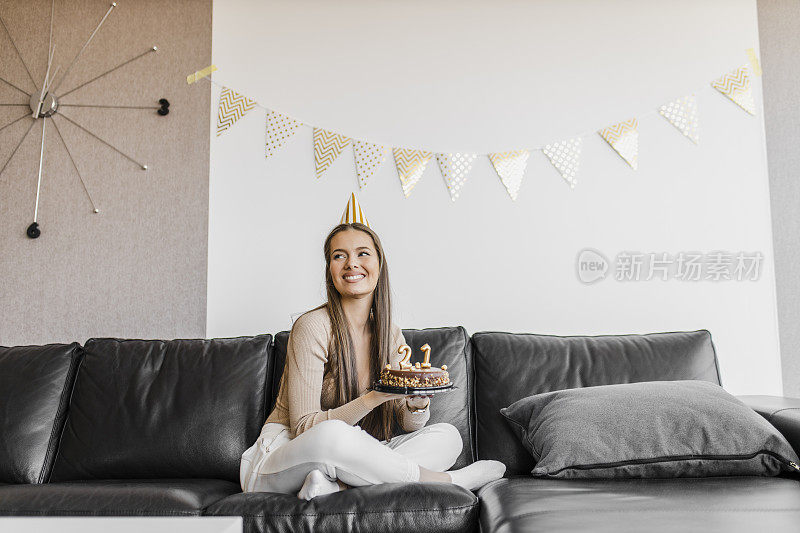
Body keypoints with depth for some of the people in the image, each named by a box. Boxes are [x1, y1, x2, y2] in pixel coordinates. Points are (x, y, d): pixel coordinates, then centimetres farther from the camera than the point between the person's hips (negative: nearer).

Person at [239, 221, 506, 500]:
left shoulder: (391, 335, 4)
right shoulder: (313, 326, -15)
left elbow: (410, 425, 6)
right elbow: (303, 428, -18)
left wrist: (417, 404, -18)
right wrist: (374, 398, -29)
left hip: (346, 460, 6)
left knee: (447, 435, -6)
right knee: (331, 435, -39)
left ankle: (337, 484, -24)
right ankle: (447, 481, -16)